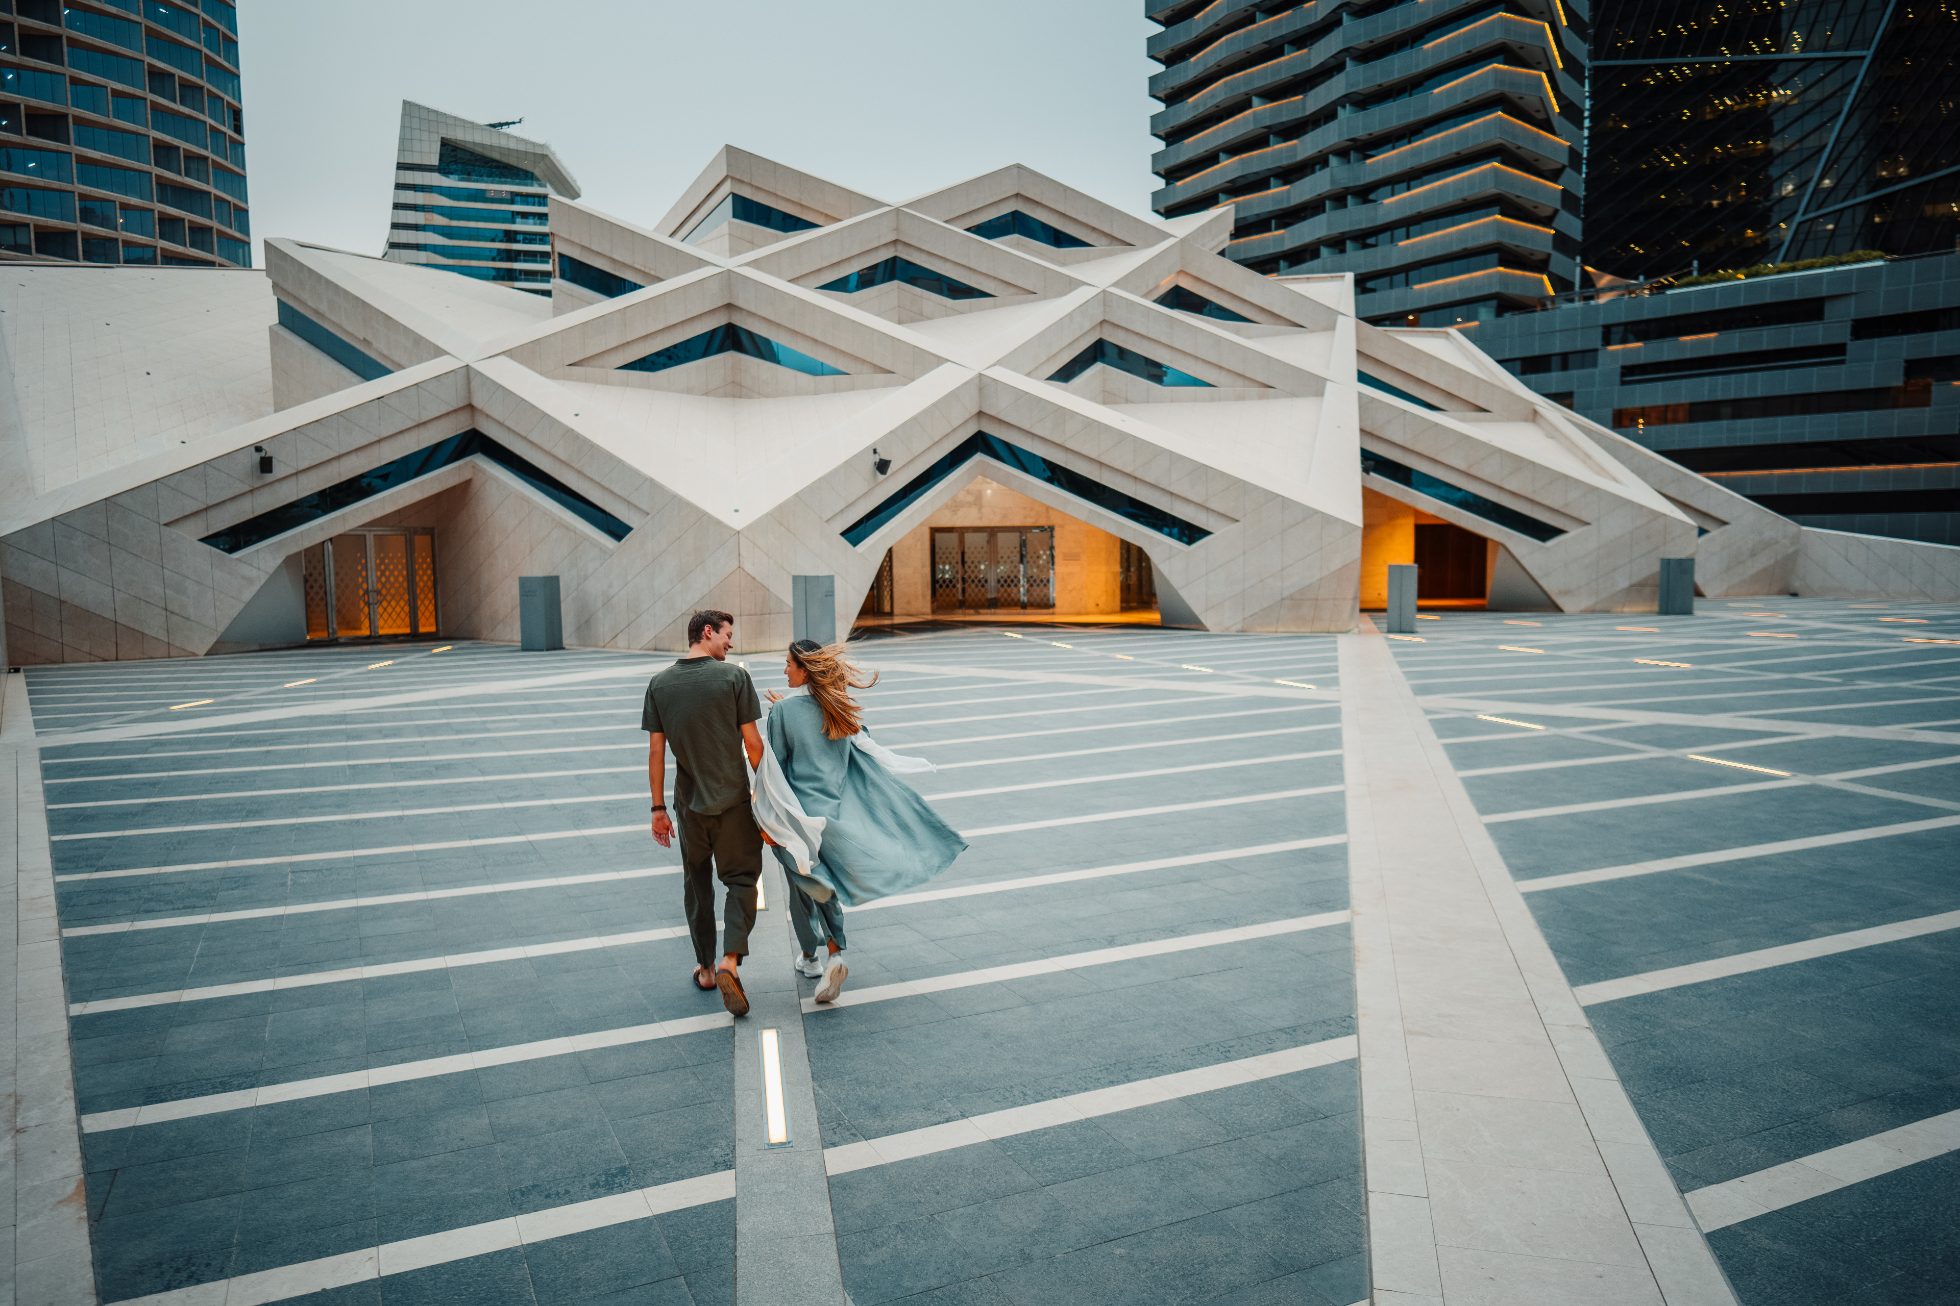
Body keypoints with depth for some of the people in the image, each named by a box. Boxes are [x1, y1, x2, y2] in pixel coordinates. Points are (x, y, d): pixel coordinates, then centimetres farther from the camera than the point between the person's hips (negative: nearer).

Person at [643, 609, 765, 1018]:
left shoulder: (659, 684, 2)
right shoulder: (734, 677, -9)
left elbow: (656, 751, 2)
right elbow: (753, 743, -9)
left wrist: (658, 808, 8)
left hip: (689, 803, 4)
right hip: (734, 800, -3)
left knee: (697, 884, 17)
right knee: (741, 879, 6)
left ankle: (705, 968, 26)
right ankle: (730, 960, -13)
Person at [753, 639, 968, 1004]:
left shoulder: (783, 711, -14)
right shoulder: (839, 708, 0)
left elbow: (772, 769, -12)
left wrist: (767, 820, -2)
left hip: (795, 814, -4)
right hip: (834, 810, 4)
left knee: (802, 886, 13)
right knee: (827, 883, 17)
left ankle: (810, 955, 25)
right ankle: (833, 952, 2)